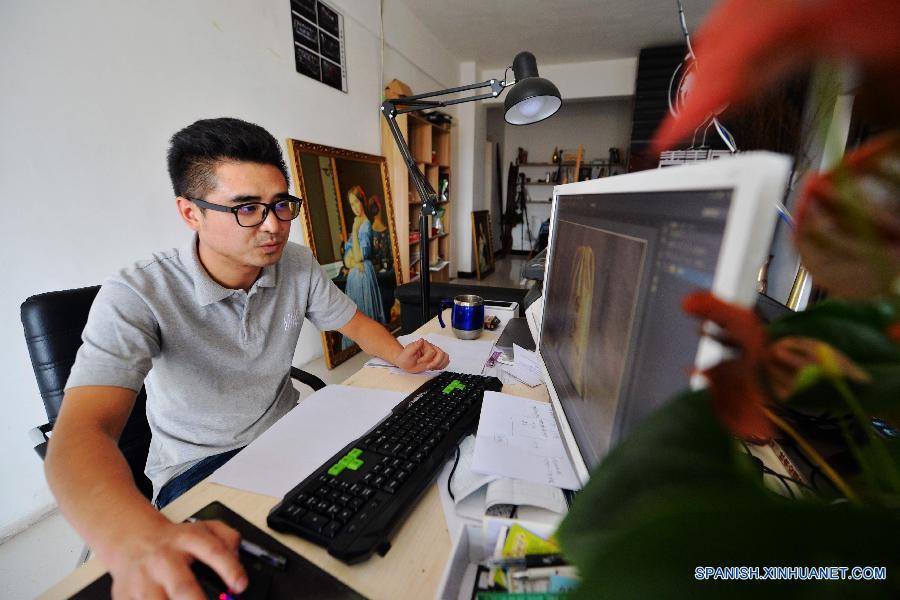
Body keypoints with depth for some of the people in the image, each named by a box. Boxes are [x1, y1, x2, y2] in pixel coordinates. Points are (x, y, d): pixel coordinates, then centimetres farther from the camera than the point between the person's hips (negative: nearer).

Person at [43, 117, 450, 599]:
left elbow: (353, 322, 0)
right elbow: (80, 433, -31)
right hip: (198, 464, -3)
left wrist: (400, 355, -20)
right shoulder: (136, 297, -22)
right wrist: (135, 540, -51)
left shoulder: (298, 264, -9)